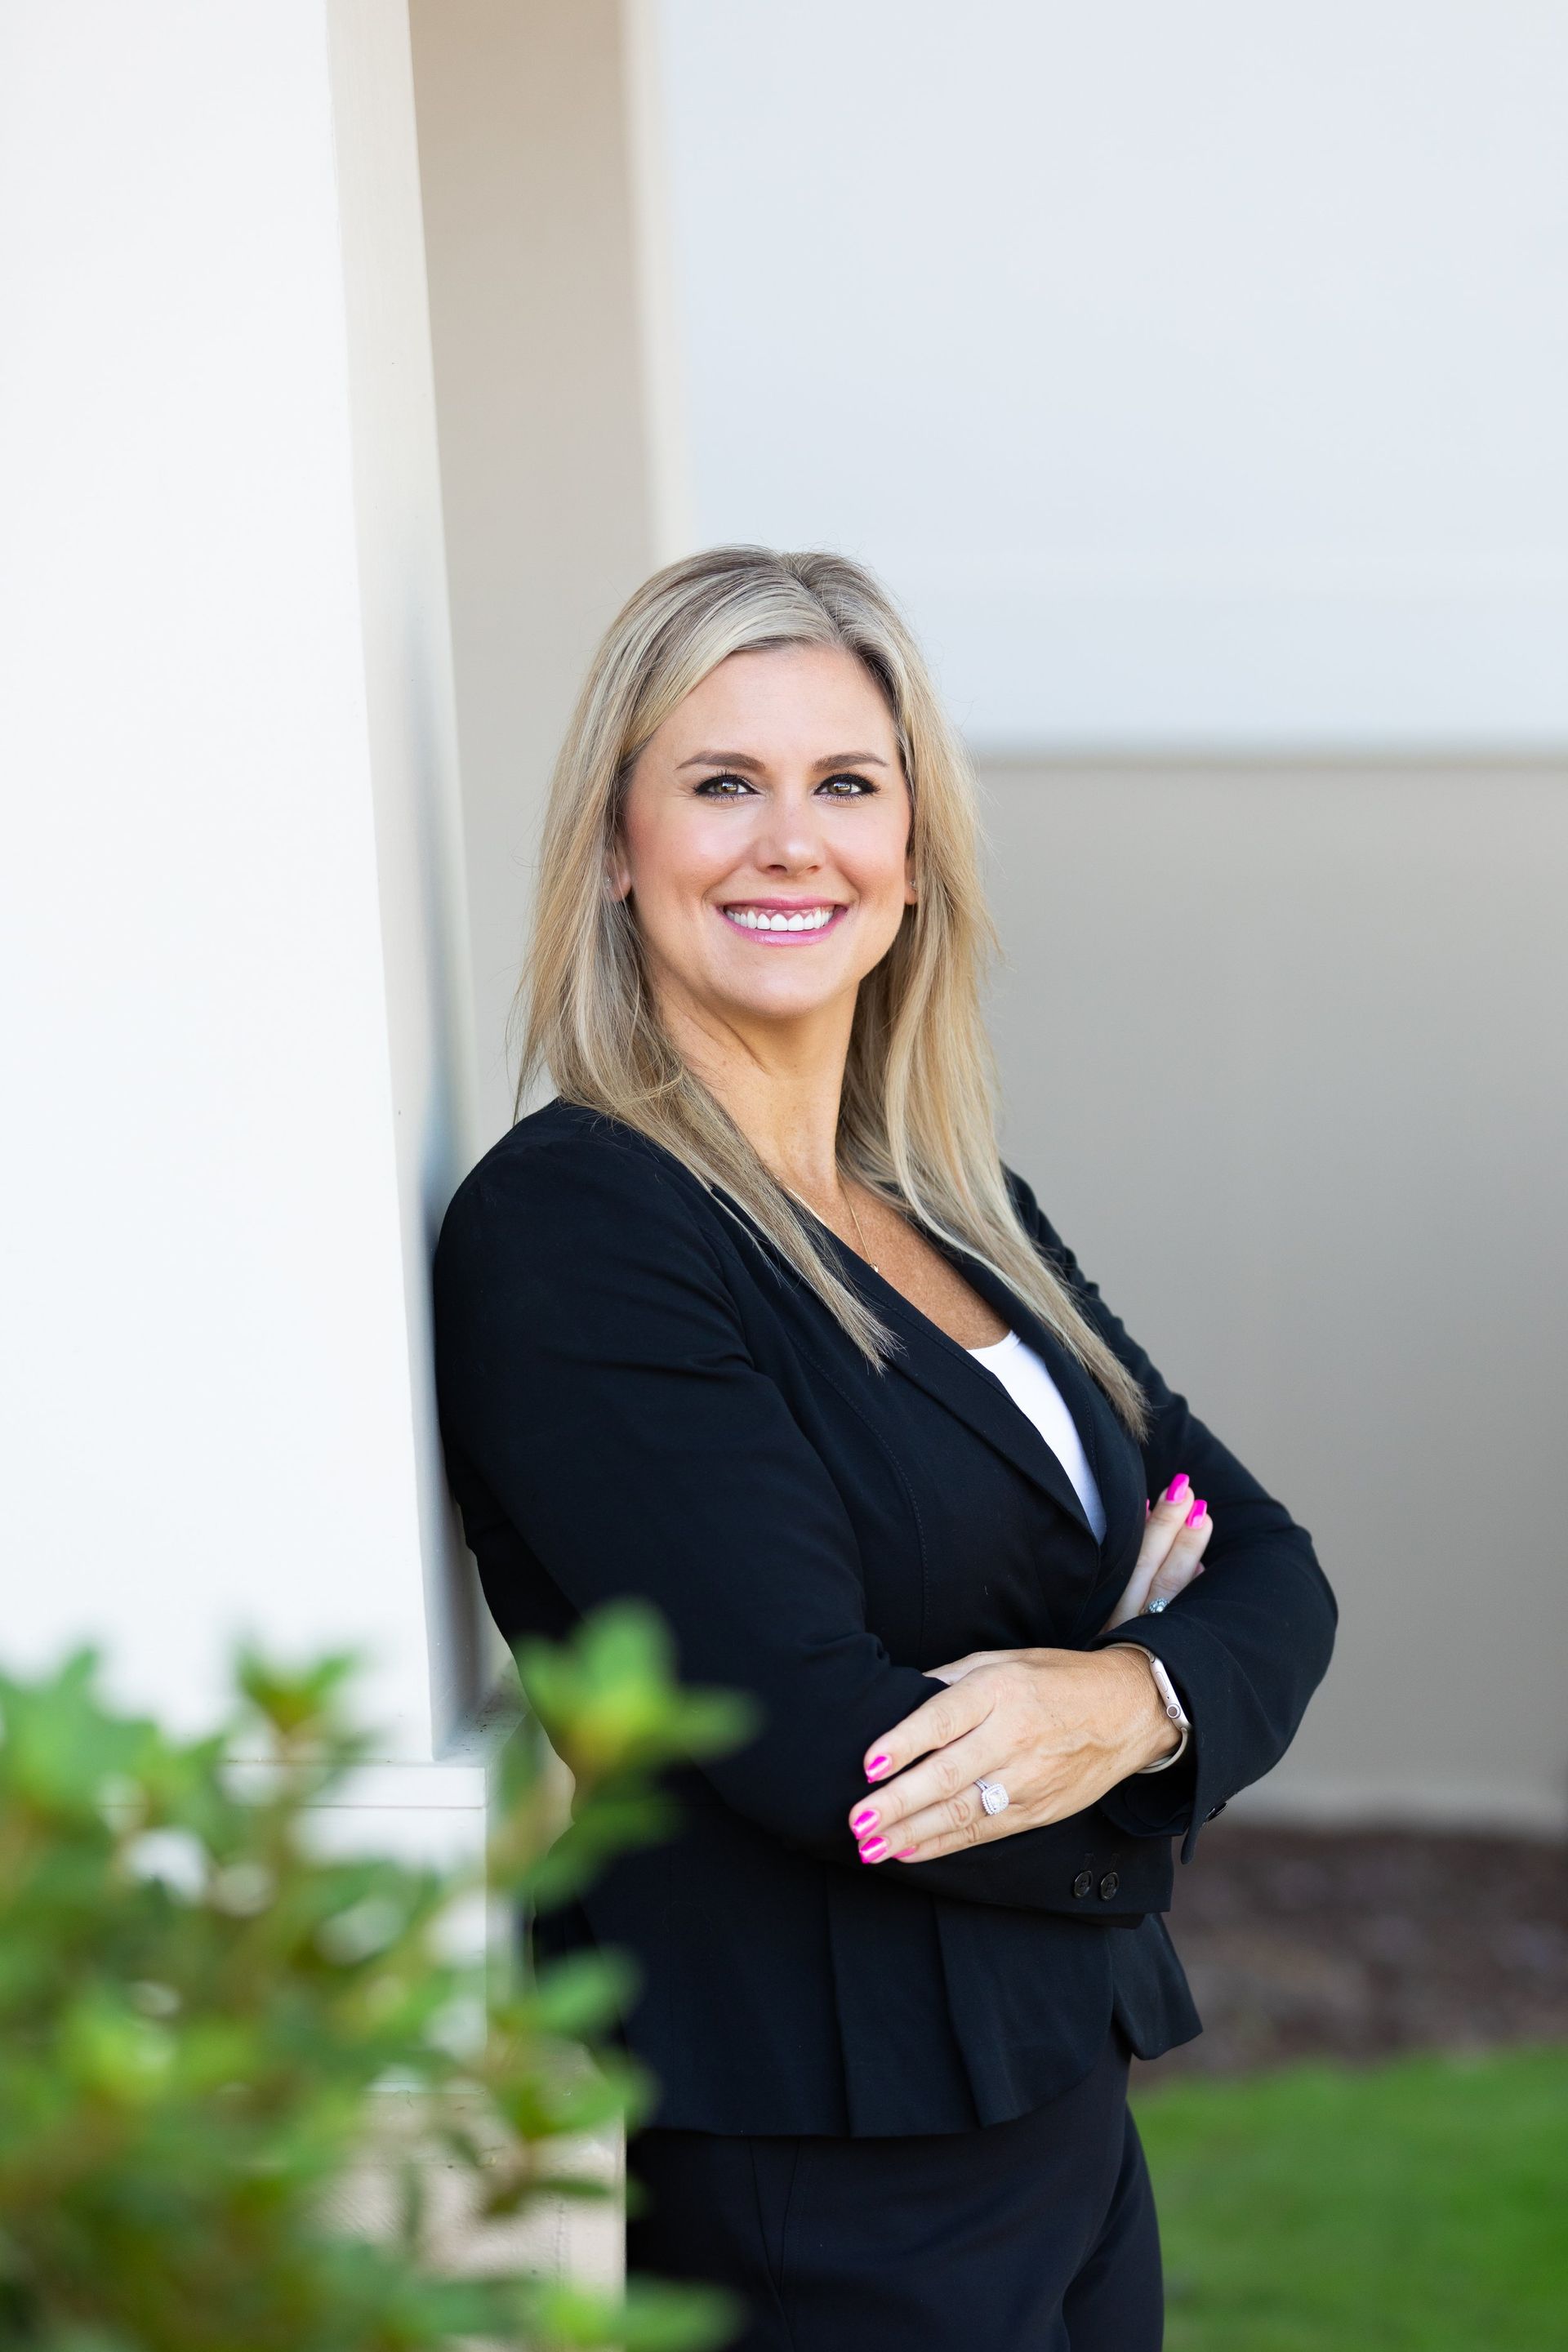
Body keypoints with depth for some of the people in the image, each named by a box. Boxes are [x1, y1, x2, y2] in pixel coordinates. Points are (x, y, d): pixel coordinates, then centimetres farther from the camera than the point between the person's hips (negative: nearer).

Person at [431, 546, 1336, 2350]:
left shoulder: (962, 1214, 10)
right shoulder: (569, 1223, -15)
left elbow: (1269, 1570, 6)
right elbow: (818, 1740, -21)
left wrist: (1129, 1701, -16)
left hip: (1065, 2128, 7)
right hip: (811, 2186, -7)